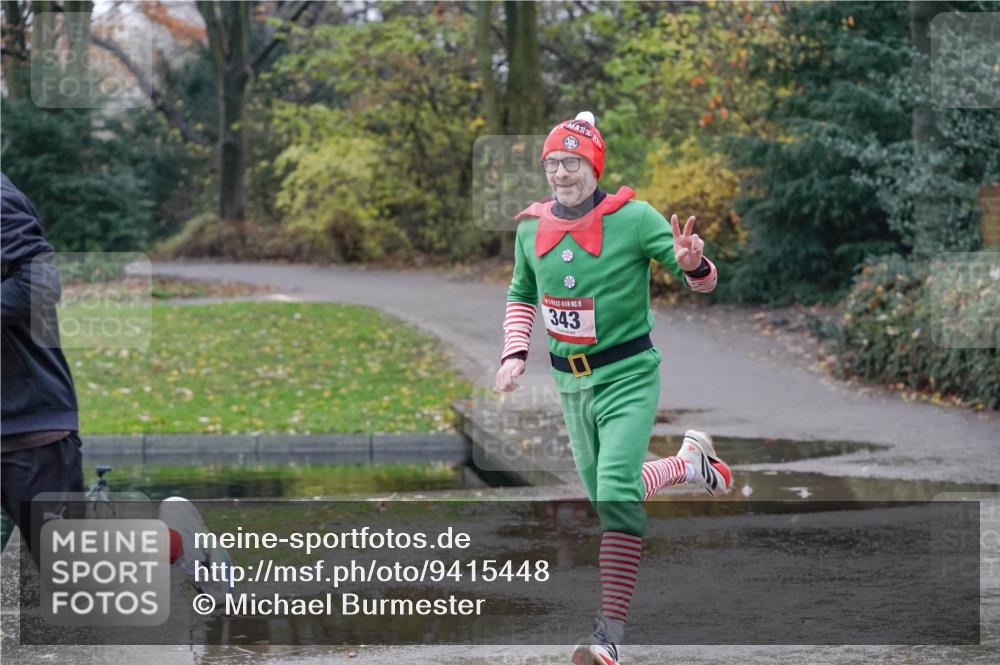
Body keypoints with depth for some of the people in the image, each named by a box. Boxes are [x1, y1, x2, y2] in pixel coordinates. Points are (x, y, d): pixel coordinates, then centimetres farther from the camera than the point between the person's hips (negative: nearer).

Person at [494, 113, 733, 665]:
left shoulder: (633, 218, -14)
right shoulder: (531, 229, 1)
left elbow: (702, 282, -11)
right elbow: (521, 296, 19)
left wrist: (691, 263, -34)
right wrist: (514, 352, 4)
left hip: (627, 375, -6)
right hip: (569, 382, 6)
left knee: (616, 492, -21)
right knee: (604, 493, 17)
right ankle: (688, 463, 45)